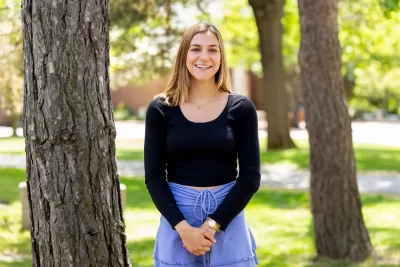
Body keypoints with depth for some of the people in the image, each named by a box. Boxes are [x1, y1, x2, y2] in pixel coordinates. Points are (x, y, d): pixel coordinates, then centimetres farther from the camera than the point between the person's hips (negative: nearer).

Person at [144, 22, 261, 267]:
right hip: (177, 220, 0)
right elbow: (154, 176, -2)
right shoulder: (160, 109, 0)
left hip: (228, 221, 0)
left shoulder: (241, 108, 0)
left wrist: (213, 224, -11)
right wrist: (183, 227, -13)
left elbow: (250, 176, -3)